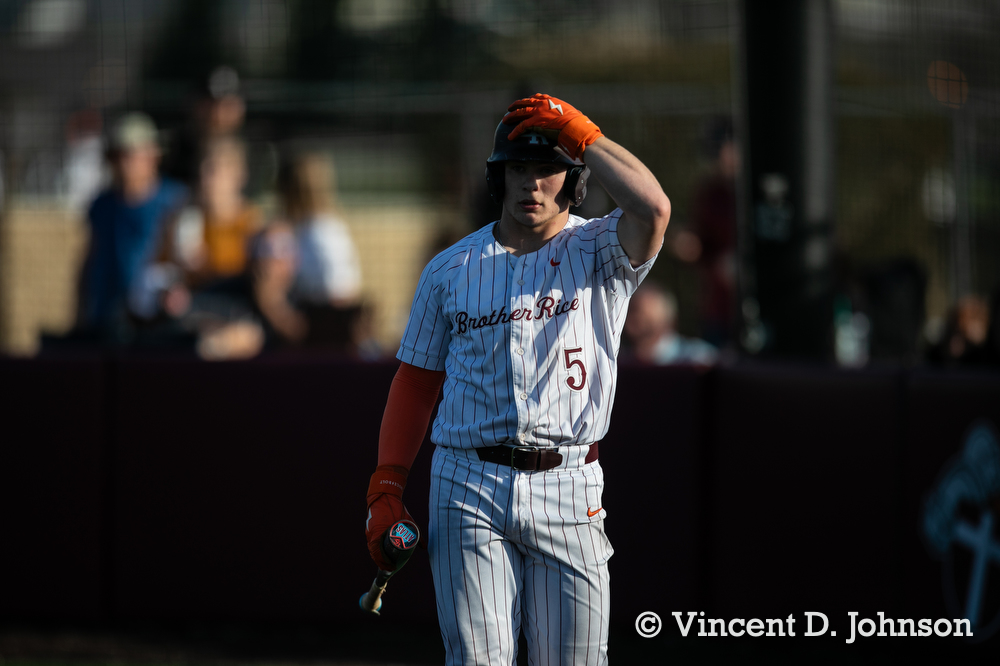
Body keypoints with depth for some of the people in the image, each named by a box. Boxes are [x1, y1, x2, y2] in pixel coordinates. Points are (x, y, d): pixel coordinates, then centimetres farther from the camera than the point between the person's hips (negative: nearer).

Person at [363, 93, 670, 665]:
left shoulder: (598, 253, 3)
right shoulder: (451, 269, 11)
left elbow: (653, 207, -20)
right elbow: (416, 382, 14)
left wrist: (578, 132, -12)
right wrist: (386, 490, 6)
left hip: (567, 490, -1)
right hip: (467, 489, 1)